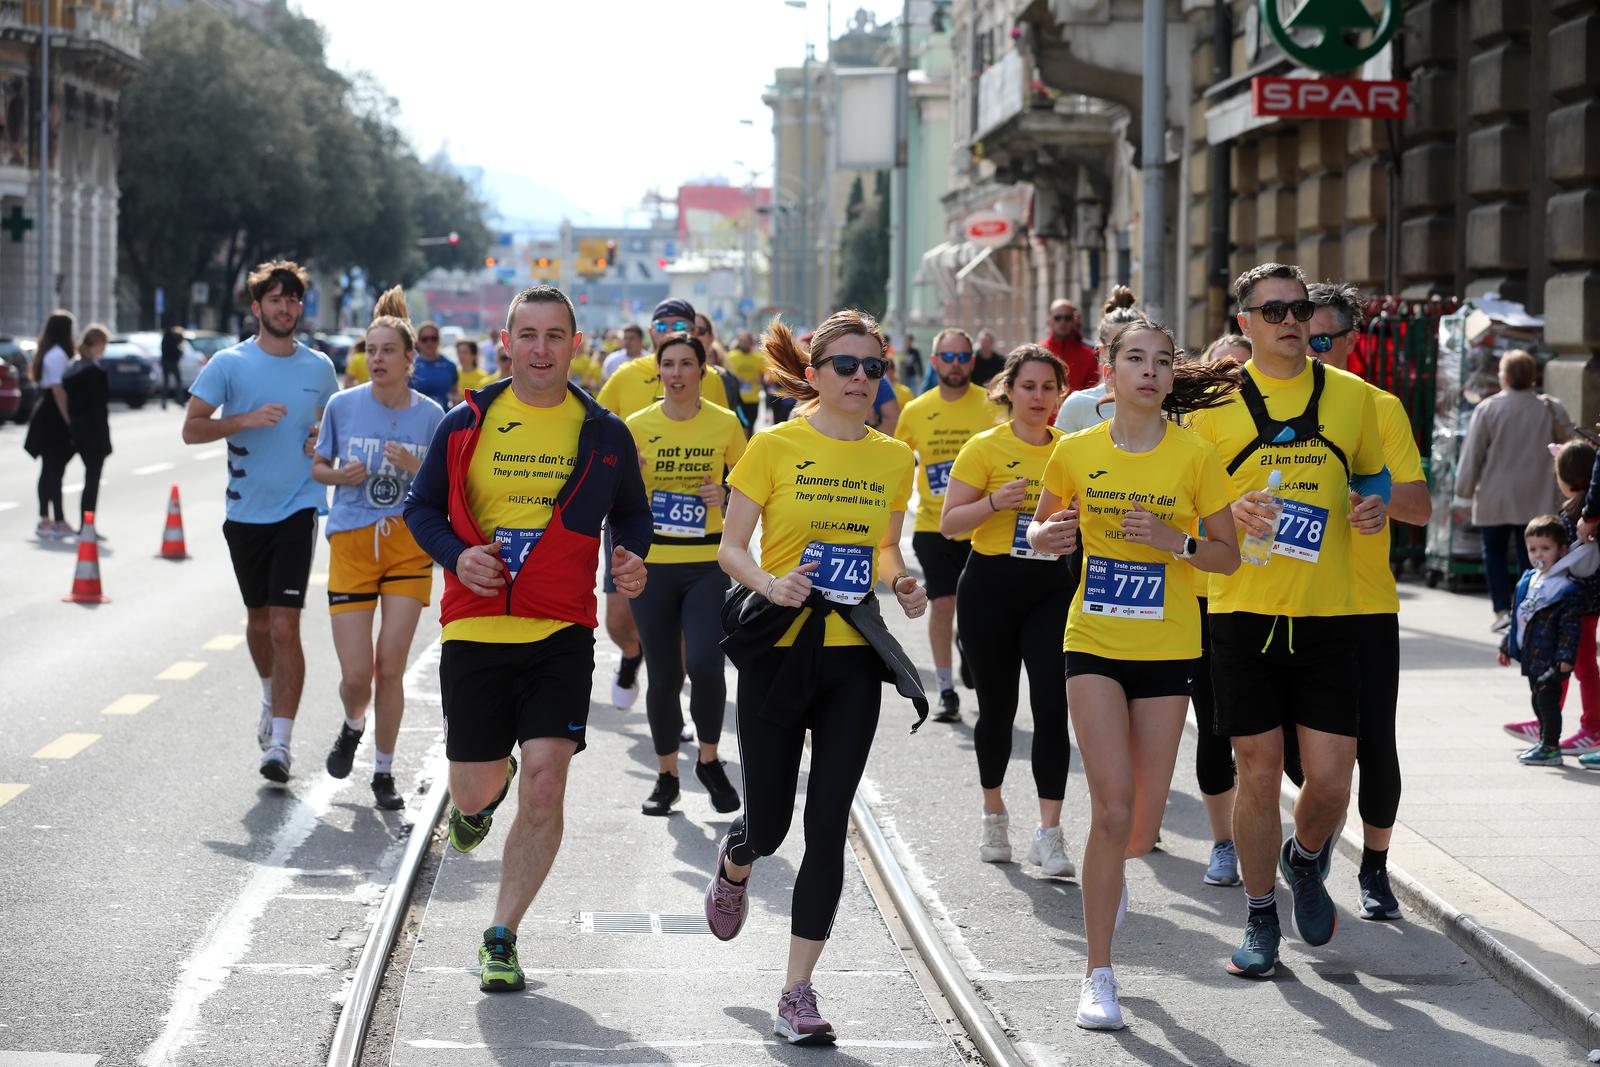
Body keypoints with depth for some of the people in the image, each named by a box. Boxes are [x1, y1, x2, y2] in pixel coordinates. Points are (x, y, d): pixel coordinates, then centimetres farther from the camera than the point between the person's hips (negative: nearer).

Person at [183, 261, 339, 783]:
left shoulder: (319, 367, 5)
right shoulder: (229, 364, -3)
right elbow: (192, 429, -8)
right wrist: (246, 419, -21)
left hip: (298, 509, -1)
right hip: (245, 511, 1)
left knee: (284, 626, -11)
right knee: (258, 620, 16)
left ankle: (280, 743, -11)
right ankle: (271, 700, 44)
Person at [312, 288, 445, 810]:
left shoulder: (430, 414, -1)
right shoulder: (343, 405, -1)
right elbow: (318, 468, 11)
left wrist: (415, 468, -15)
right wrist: (341, 475, -11)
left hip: (409, 545, 0)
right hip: (351, 545, 0)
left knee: (390, 668, -4)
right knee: (356, 674, -5)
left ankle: (383, 771, 12)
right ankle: (353, 726, 30)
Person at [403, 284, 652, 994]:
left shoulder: (604, 435, 4)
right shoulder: (466, 425, 2)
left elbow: (632, 513, 17)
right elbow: (422, 507, 10)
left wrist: (630, 561, -4)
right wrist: (457, 557, -10)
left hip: (562, 635, 0)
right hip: (475, 631, 1)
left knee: (545, 784, -13)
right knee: (475, 789, 7)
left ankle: (502, 937, 0)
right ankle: (481, 796, 48)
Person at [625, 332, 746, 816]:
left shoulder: (725, 423, -1)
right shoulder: (637, 426, 0)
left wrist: (727, 497, -10)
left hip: (707, 566, -1)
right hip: (652, 564, 1)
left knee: (704, 665, -17)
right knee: (664, 675, 3)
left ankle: (709, 762, 7)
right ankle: (666, 777, 21)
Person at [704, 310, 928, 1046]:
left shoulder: (893, 459, 6)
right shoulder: (775, 447, -5)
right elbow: (730, 548, -4)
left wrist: (901, 584, -4)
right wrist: (770, 585, -23)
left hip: (853, 658, 2)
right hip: (778, 650, -2)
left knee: (828, 825, -4)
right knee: (768, 822, 5)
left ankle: (798, 992, 3)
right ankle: (733, 867, 45)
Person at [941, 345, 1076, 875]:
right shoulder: (986, 448, -3)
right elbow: (949, 523, -6)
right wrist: (995, 502, -21)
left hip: (1052, 589, 2)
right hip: (991, 586, -1)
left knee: (1052, 706, -11)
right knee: (997, 706, 8)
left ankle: (1049, 833, -12)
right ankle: (994, 814, 30)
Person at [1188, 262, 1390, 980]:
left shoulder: (1352, 396, 7)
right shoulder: (1214, 400, 2)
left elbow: (1371, 473, 21)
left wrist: (1376, 505, -1)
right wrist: (1230, 514, -15)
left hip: (1327, 614, 1)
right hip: (1243, 612, -1)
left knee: (1331, 777, -2)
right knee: (1258, 770, 2)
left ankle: (1306, 860, 31)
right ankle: (1260, 918, 19)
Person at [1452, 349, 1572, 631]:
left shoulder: (1487, 409, -8)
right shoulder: (1552, 409, -2)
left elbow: (1471, 457, -6)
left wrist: (1463, 497, 1)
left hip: (1495, 499, -1)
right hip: (1536, 500, 2)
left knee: (1494, 552, 12)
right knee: (1529, 556, 7)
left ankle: (1502, 610, 1)